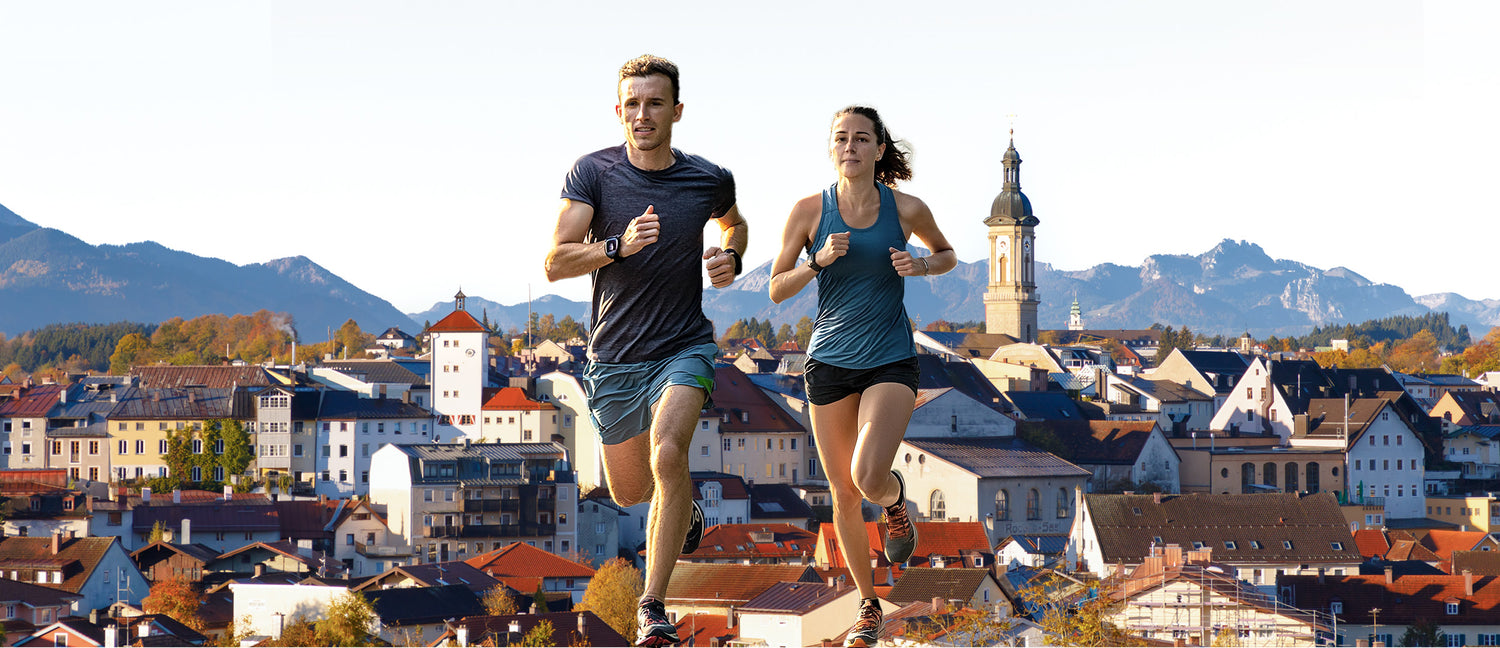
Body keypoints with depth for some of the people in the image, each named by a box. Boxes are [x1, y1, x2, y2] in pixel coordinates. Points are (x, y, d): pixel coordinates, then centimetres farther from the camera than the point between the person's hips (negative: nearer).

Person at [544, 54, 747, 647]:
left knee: (667, 454, -28)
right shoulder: (593, 172, -7)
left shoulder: (709, 179, -2)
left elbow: (733, 222, 24)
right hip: (614, 359, 2)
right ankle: (684, 504, 53)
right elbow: (555, 263, -13)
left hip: (684, 348, -2)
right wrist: (619, 246, -28)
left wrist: (731, 258, 1)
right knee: (630, 491, 14)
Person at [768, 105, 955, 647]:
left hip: (891, 362, -2)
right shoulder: (810, 210, -3)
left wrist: (922, 265, -7)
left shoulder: (907, 210, -4)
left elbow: (947, 254, 16)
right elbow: (776, 290, 2)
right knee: (844, 495, 6)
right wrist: (819, 261, -16)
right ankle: (868, 604, 24)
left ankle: (895, 500, 16)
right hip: (830, 361, 2)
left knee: (868, 477, -22)